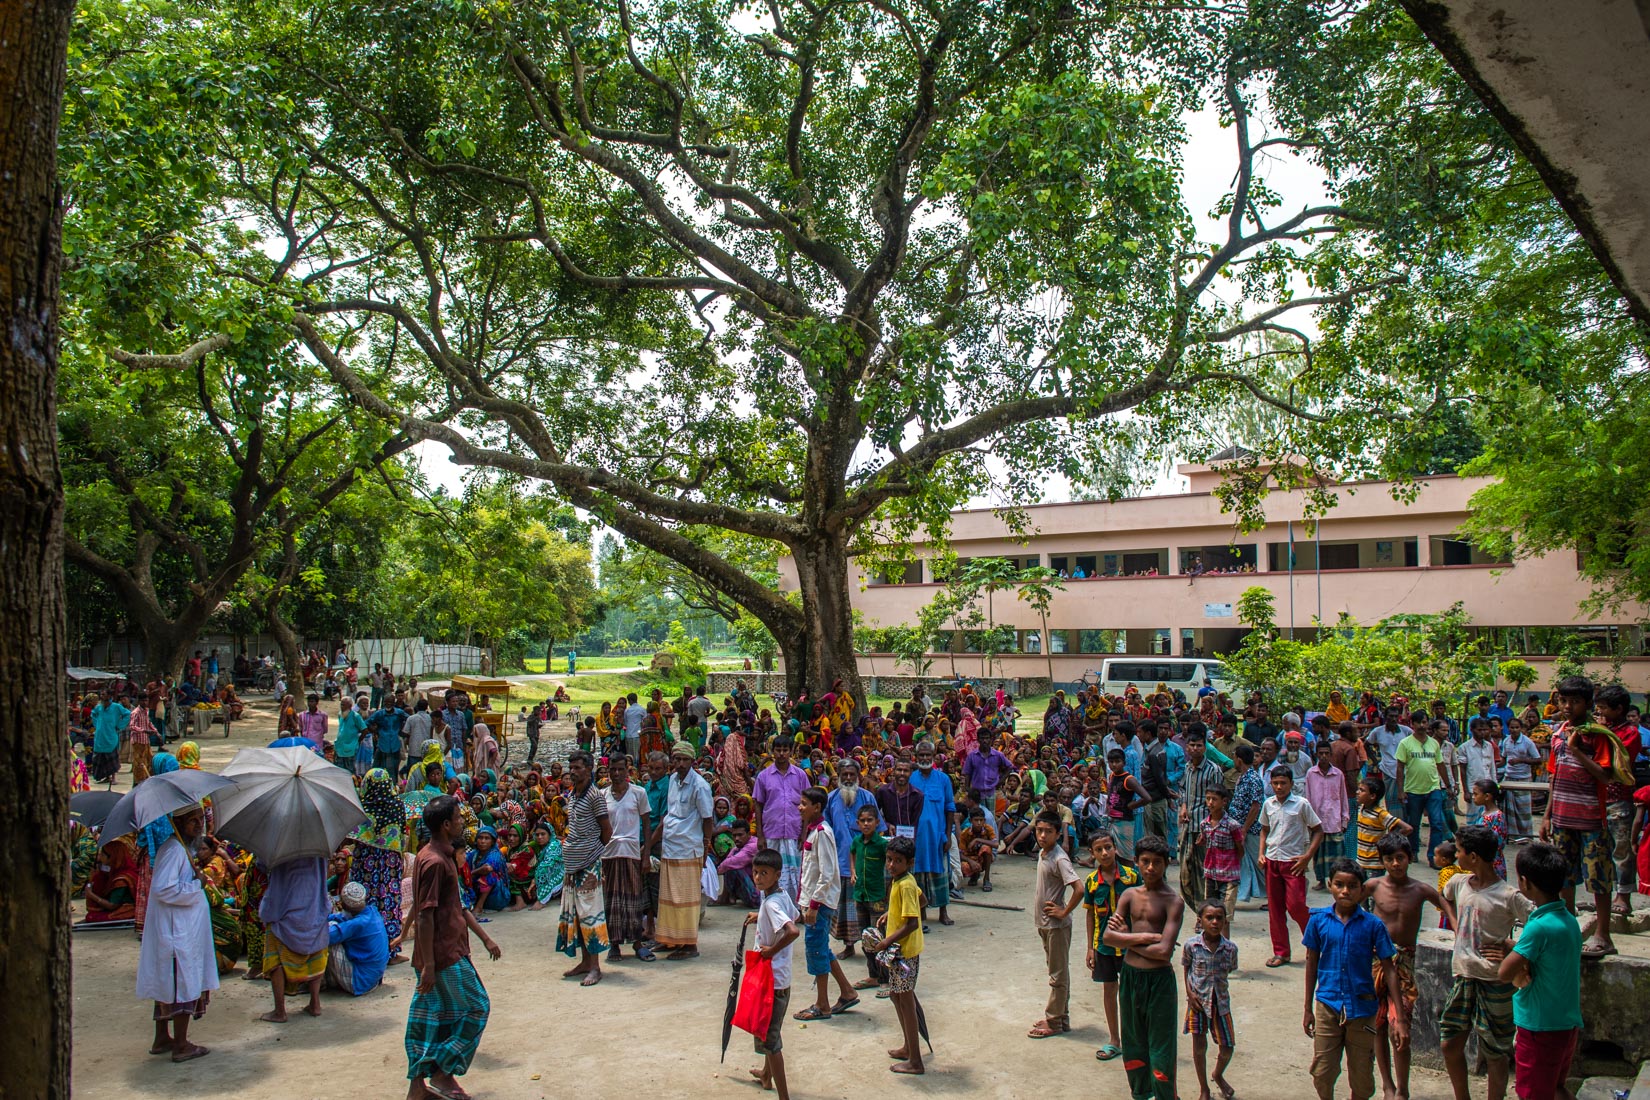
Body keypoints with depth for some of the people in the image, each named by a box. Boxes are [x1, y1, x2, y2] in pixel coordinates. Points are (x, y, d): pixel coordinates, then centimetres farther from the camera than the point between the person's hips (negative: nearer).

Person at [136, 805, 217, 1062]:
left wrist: (195, 880, 8)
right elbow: (163, 889, -28)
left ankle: (162, 1039, 28)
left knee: (166, 984, 17)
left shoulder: (184, 848, 12)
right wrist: (197, 884, -17)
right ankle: (181, 1046, 5)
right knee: (184, 985, -2)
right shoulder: (173, 850, -19)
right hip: (178, 932, -10)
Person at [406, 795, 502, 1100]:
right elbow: (424, 916, -22)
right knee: (476, 1008, 0)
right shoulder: (434, 862, -20)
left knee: (430, 1017, 13)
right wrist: (428, 966, -22)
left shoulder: (444, 856, 12)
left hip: (449, 951, 10)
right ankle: (441, 1073, 7)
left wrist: (485, 938, 22)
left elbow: (458, 906, 20)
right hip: (444, 955, -10)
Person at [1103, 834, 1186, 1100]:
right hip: (1129, 976, 5)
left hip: (1159, 978, -5)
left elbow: (1164, 951, -21)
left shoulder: (1173, 902, -11)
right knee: (1134, 1042, 18)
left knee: (1161, 1046, 3)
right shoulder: (1130, 895, 3)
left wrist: (1128, 940, -9)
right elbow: (1108, 936, -5)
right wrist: (1143, 937, -16)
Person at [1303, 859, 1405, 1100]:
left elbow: (1389, 970, -4)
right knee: (1322, 1072, 3)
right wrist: (1308, 1009, 9)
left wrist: (1400, 1018, -8)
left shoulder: (1373, 924, -7)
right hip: (1328, 1005, 1)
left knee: (1362, 1078, 9)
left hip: (1362, 1008, 0)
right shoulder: (1319, 920, -4)